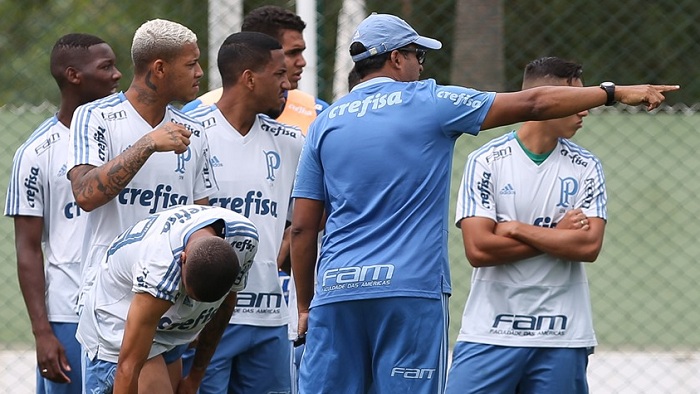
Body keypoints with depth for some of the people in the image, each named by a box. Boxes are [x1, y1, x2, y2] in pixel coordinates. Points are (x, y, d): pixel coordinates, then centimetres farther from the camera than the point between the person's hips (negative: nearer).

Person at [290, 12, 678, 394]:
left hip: (335, 292, 3)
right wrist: (616, 92, 13)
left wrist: (304, 307, 16)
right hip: (410, 290, -3)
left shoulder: (324, 123, 11)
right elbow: (534, 104, 4)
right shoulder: (428, 102, 2)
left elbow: (302, 227, 9)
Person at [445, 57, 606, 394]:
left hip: (561, 338, 2)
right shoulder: (486, 161, -1)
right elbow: (478, 249, -11)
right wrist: (558, 234, -7)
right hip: (490, 334, -2)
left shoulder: (586, 167, 6)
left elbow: (589, 246, -6)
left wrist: (517, 229, -10)